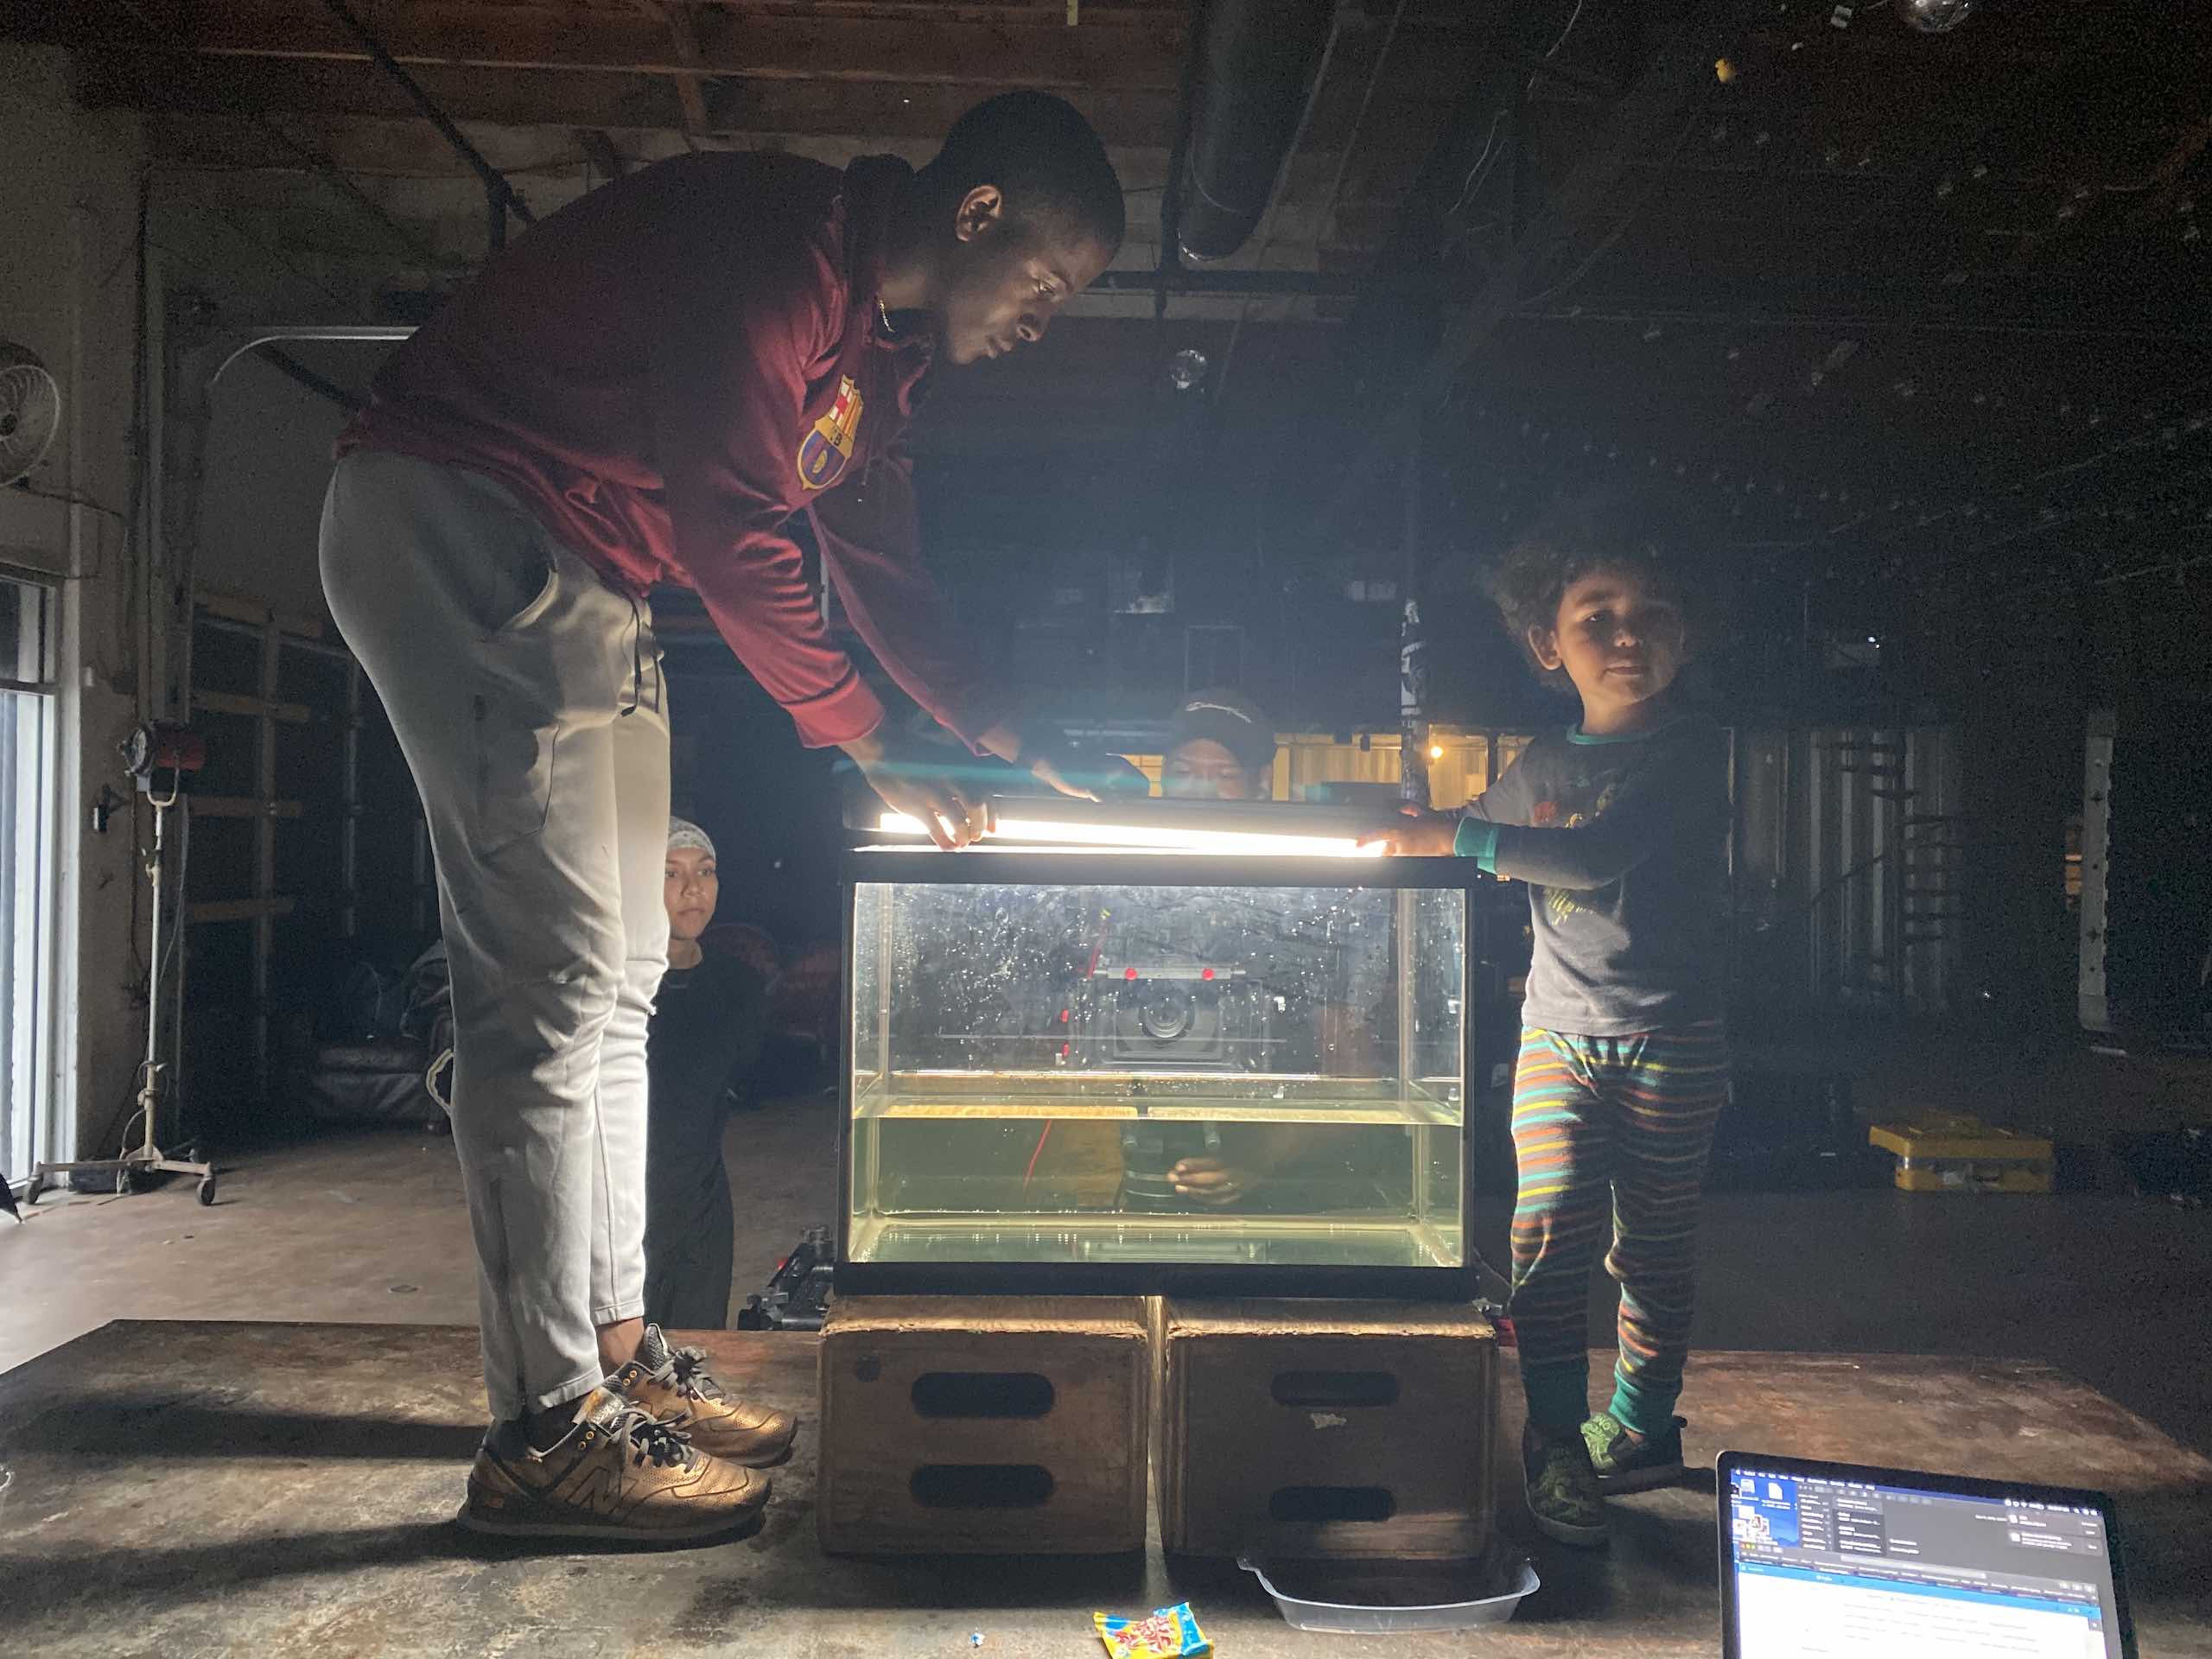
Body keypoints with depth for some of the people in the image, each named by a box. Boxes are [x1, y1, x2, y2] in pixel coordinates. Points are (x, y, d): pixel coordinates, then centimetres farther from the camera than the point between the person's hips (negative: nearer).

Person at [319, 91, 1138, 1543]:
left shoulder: (880, 345, 13)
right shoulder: (780, 244, -18)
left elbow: (887, 574, 15)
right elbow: (733, 534, -22)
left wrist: (1025, 742, 7)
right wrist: (875, 749, -15)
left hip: (583, 588, 10)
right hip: (452, 517, -10)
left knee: (620, 977, 8)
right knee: (555, 978, -14)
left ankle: (613, 1354, 18)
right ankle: (545, 1432, -6)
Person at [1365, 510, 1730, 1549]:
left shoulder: (1691, 751, -8)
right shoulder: (1537, 767, 7)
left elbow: (1598, 856, -24)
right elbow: (1471, 869, 26)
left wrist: (1452, 835, -22)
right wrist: (1412, 835, 10)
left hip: (1672, 1035, -3)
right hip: (1558, 1031, 3)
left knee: (1653, 1242, 8)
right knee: (1552, 1227, -8)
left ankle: (1639, 1425, 26)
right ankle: (1555, 1443, 3)